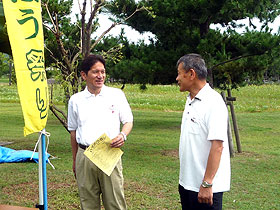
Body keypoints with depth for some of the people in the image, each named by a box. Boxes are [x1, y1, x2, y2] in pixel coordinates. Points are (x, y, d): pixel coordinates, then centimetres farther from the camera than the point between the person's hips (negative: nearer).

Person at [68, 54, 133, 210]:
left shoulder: (117, 94, 4)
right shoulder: (75, 100, 8)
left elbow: (128, 121, 10)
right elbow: (73, 131, 16)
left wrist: (123, 135, -13)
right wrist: (75, 161, 19)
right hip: (84, 156, 2)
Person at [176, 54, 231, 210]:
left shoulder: (213, 102, -17)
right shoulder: (191, 101, 11)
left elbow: (217, 146, -23)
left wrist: (207, 184, -24)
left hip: (206, 188, -9)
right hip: (187, 183, 9)